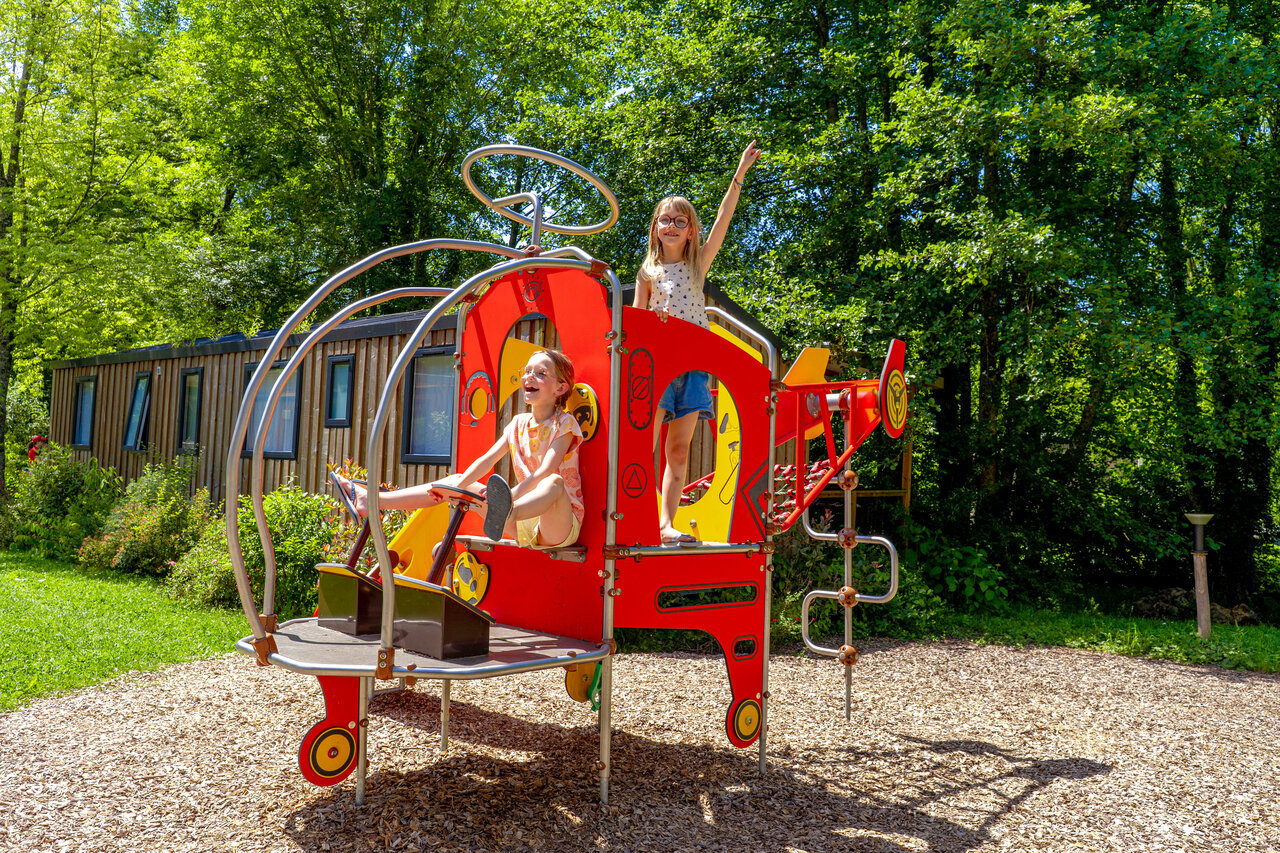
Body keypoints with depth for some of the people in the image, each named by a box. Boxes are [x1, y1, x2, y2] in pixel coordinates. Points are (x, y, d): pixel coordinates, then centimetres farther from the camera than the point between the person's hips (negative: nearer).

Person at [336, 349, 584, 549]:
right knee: (457, 481, -1)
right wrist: (457, 487, -14)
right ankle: (372, 500, -8)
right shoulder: (519, 423, 12)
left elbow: (545, 472, -23)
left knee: (554, 482, -39)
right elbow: (487, 460, 2)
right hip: (522, 527, 6)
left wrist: (510, 496, -38)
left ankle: (506, 514, -71)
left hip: (560, 524, -6)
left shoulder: (564, 424, -8)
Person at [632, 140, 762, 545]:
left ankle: (666, 523, 0)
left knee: (679, 450, -1)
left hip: (693, 360, 2)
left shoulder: (699, 262, 12)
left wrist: (740, 173, 0)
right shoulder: (647, 272, 11)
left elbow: (723, 219, 4)